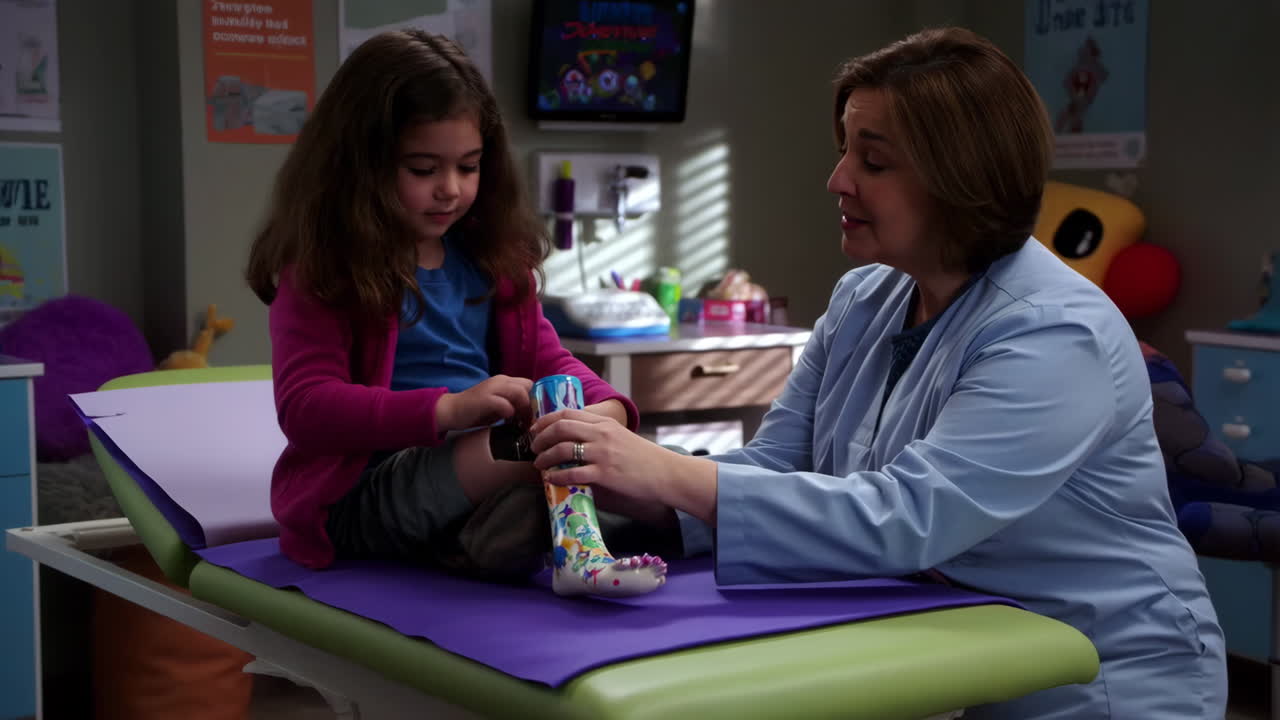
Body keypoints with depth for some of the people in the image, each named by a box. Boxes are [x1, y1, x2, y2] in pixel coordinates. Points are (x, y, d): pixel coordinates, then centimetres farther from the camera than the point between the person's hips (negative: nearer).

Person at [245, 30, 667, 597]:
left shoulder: (490, 256, 15)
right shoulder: (320, 269, -3)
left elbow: (546, 359, 17)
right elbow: (304, 407, -13)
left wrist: (607, 406, -7)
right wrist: (447, 408, -27)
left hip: (489, 463, 7)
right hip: (366, 490, -7)